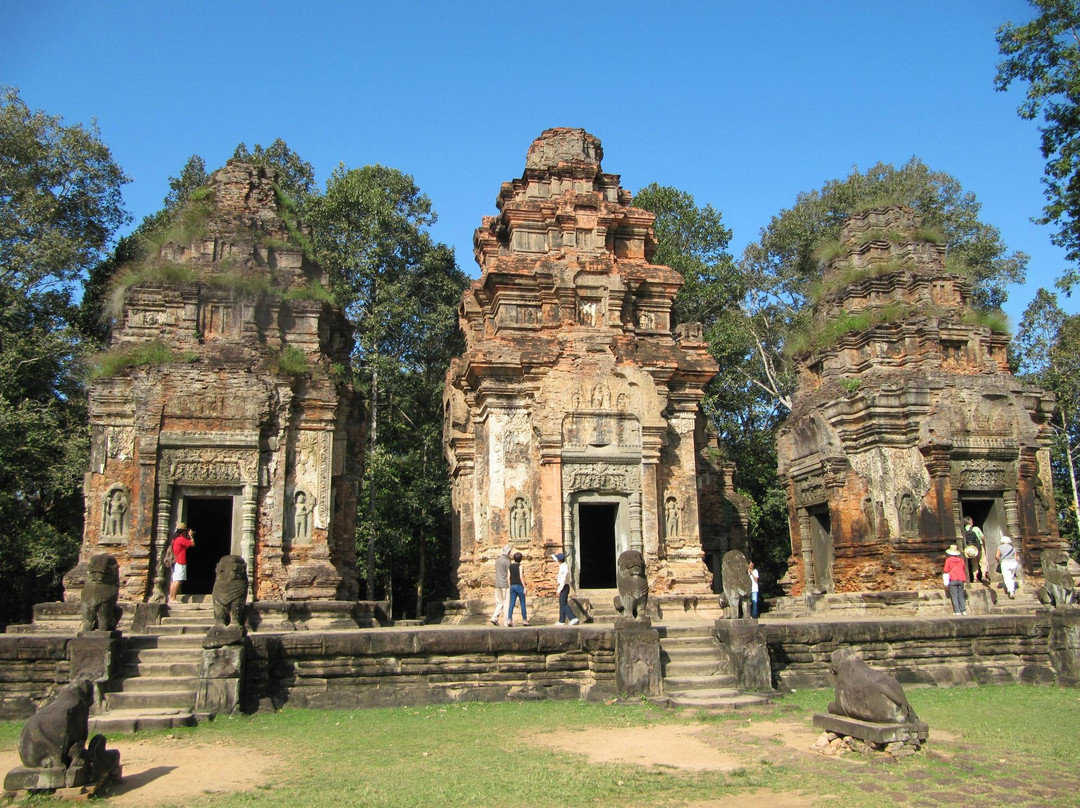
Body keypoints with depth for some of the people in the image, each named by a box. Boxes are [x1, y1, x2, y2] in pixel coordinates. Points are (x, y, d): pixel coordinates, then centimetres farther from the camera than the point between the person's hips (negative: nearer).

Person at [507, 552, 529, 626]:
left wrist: (510, 587, 14)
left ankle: (509, 620, -10)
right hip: (519, 586, -5)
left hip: (512, 586, 5)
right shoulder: (519, 566, -9)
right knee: (523, 603, 4)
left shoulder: (510, 566, 8)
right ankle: (524, 620, 8)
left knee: (511, 604, 1)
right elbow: (521, 577, -15)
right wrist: (524, 587, -11)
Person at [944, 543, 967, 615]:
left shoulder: (948, 560, -2)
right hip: (961, 579, 4)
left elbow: (946, 570, -3)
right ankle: (963, 610, 5)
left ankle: (957, 611, -8)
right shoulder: (961, 560, 8)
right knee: (961, 595, 11)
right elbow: (964, 569, 16)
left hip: (952, 579, -4)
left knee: (954, 596, -2)